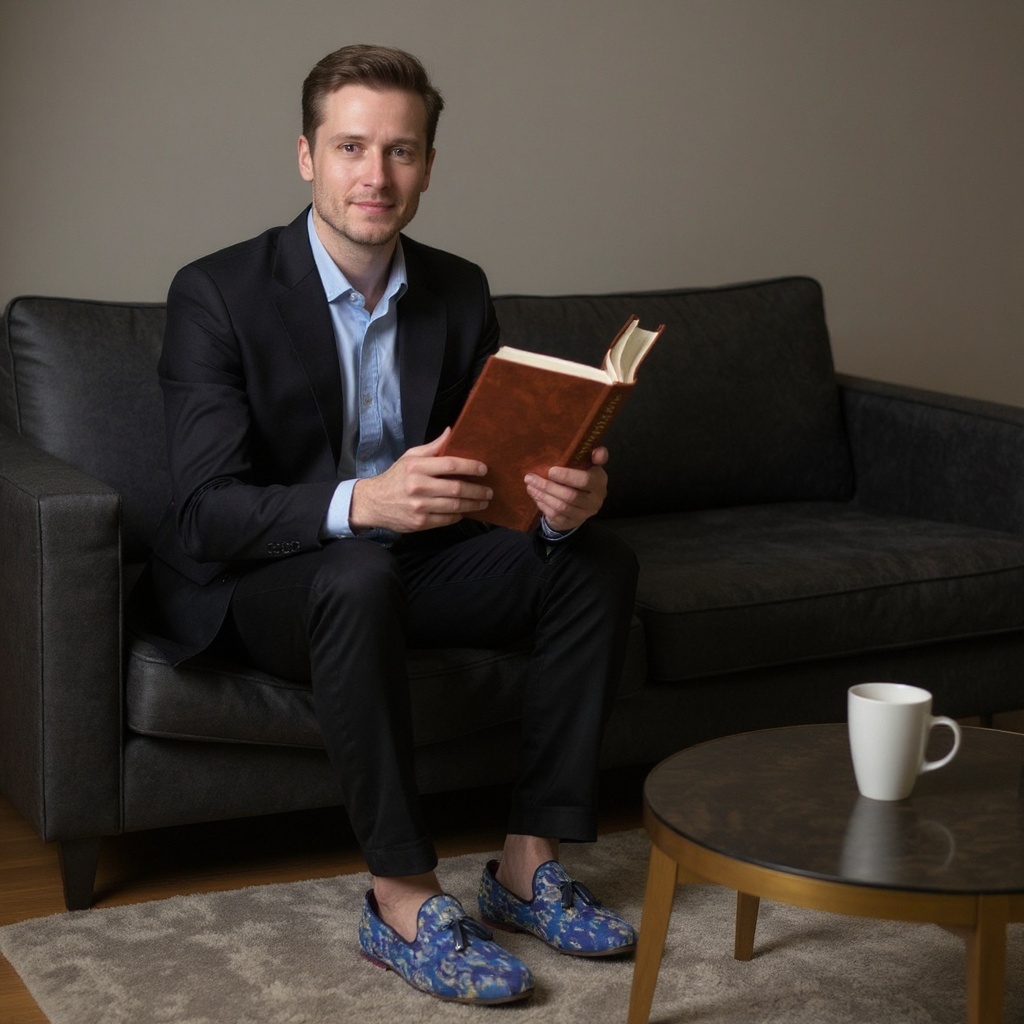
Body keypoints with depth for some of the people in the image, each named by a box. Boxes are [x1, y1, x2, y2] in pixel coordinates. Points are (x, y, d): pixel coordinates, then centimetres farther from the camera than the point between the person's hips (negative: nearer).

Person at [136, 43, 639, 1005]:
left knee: (597, 561, -14)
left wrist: (562, 500, -26)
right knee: (361, 577, -38)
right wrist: (360, 503, -43)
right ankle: (404, 900, -28)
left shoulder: (458, 292, 1)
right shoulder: (216, 294, -16)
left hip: (407, 561, 6)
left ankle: (528, 863, -10)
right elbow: (205, 511, -24)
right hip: (249, 583, -6)